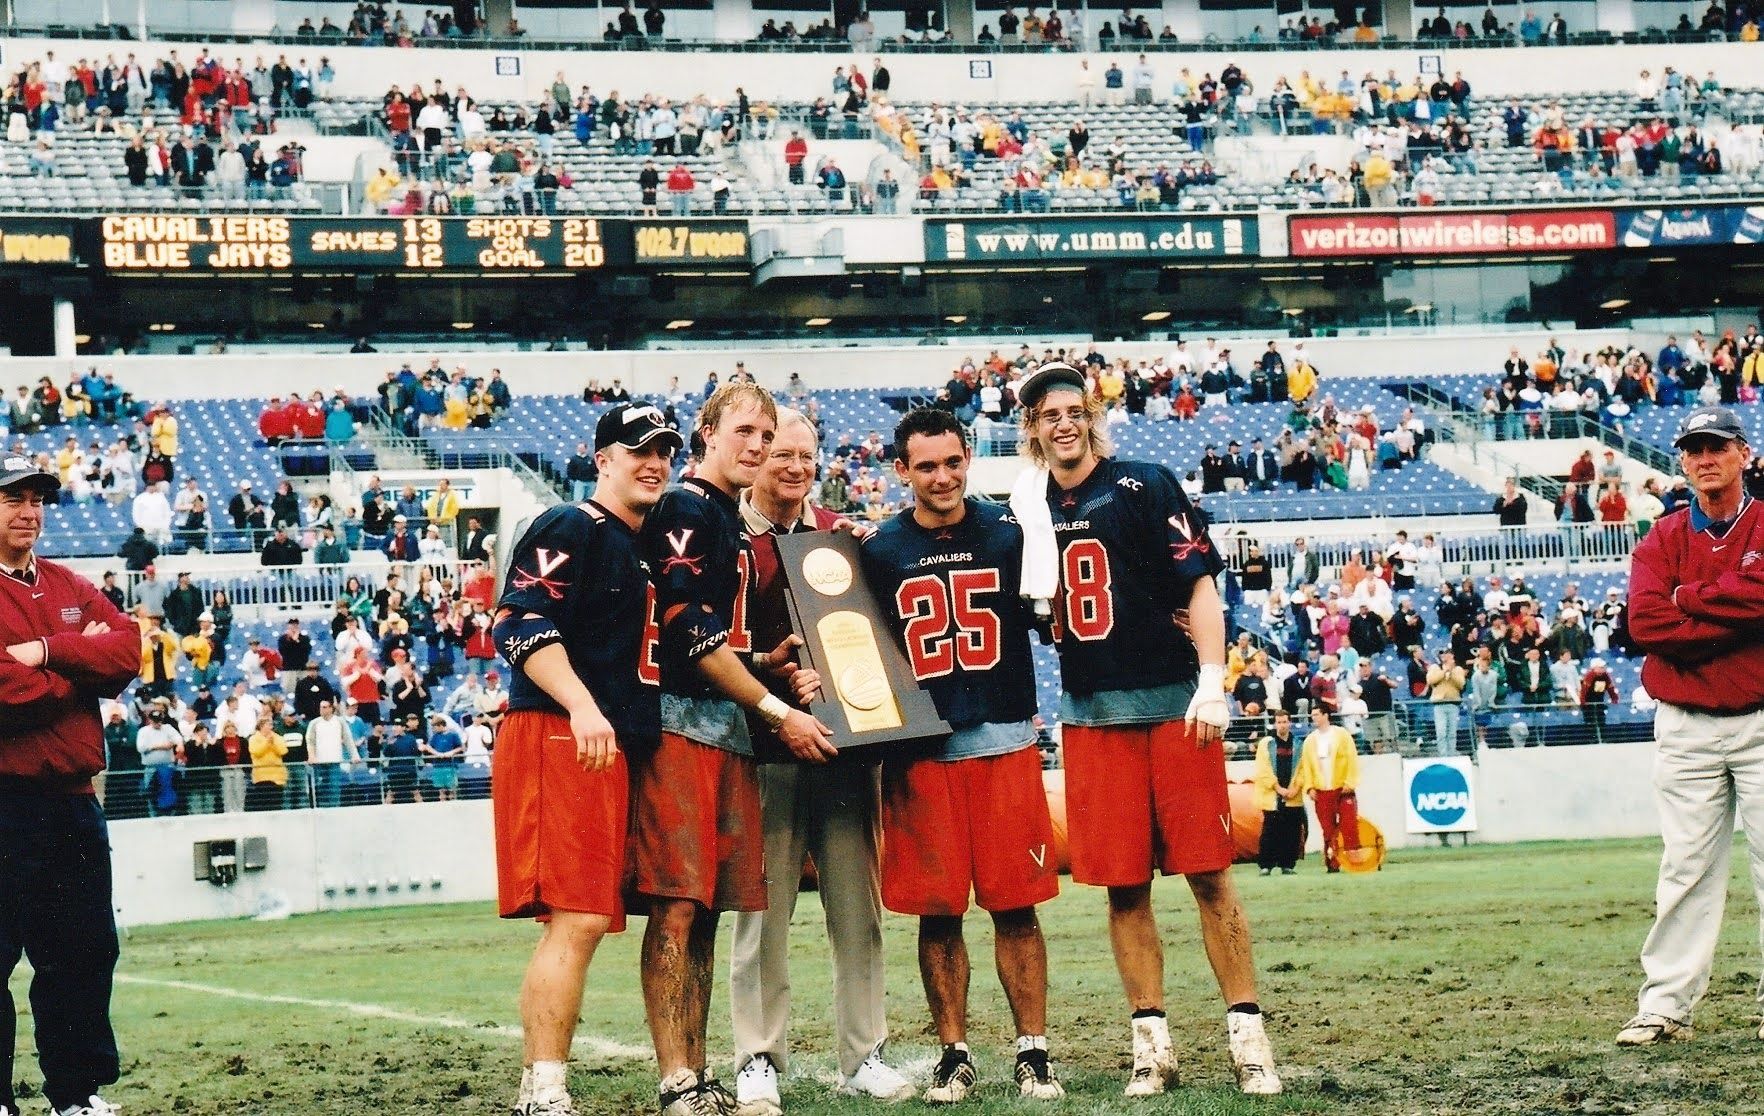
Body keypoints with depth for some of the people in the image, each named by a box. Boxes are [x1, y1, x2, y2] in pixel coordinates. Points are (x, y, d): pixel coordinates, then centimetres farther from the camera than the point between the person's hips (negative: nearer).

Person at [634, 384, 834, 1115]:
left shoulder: (733, 524, 22)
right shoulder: (685, 512, -6)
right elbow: (691, 631, -14)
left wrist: (769, 663, 8)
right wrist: (777, 710, -11)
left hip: (729, 727, 9)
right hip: (683, 724, -9)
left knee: (708, 909, 9)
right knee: (676, 907, -11)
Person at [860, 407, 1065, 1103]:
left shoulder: (1008, 534, 4)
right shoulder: (880, 552, 4)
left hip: (1005, 740, 0)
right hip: (920, 751, 0)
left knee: (1016, 907, 0)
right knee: (938, 912, 3)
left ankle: (1033, 1053, 7)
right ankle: (954, 1055, 13)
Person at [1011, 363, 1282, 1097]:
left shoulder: (1143, 487, -2)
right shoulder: (1032, 511, 12)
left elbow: (1200, 584, -5)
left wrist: (1210, 685, -15)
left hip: (1172, 705, -4)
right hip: (1092, 715, 4)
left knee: (1208, 874, -3)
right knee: (1123, 886, 5)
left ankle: (1247, 1034, 3)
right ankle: (1151, 1041, 12)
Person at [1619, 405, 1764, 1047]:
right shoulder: (1664, 539, 9)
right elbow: (1645, 621, -7)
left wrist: (1689, 597, -8)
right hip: (1686, 729, 2)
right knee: (1685, 870, 1)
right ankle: (1666, 1006, 2)